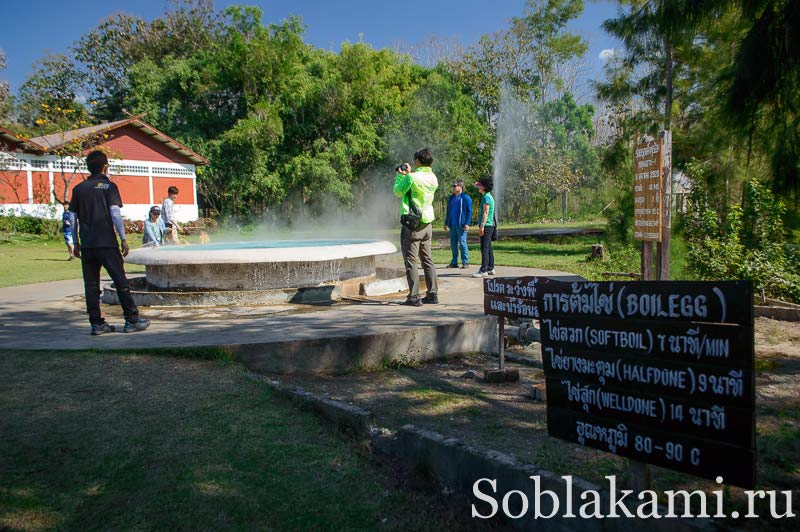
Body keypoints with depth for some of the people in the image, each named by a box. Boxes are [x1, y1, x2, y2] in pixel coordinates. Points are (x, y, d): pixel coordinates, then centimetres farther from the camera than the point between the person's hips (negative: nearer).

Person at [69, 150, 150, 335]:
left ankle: (97, 323, 9)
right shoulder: (109, 186, -3)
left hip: (86, 245, 4)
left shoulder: (79, 189, 10)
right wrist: (123, 239, -6)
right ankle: (132, 321, 4)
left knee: (91, 285, 7)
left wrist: (76, 243, 17)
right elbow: (115, 214, -11)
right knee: (121, 282, 1)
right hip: (107, 243, -4)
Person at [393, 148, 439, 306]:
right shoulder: (433, 178, 5)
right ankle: (432, 294, 15)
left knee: (410, 260, -2)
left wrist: (400, 175, 9)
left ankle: (414, 297, -4)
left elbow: (398, 192, -3)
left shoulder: (411, 177, -16)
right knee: (427, 259, 13)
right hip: (427, 223, 7)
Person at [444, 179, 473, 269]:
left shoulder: (466, 198, -6)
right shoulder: (451, 198, 15)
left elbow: (469, 211, -9)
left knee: (462, 243, -5)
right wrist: (446, 223, 18)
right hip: (452, 225, 7)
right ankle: (454, 262, 17)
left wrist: (467, 223, -16)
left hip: (461, 225, -7)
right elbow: (448, 211, 21)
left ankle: (465, 262, 2)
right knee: (453, 243, 9)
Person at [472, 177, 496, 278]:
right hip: (489, 226, 10)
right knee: (488, 248, 13)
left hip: (486, 226, -10)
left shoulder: (486, 197, -12)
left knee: (484, 248, -10)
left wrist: (482, 226, -22)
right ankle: (490, 268, 18)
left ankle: (483, 270, -10)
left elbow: (485, 213, -19)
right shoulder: (488, 196, 19)